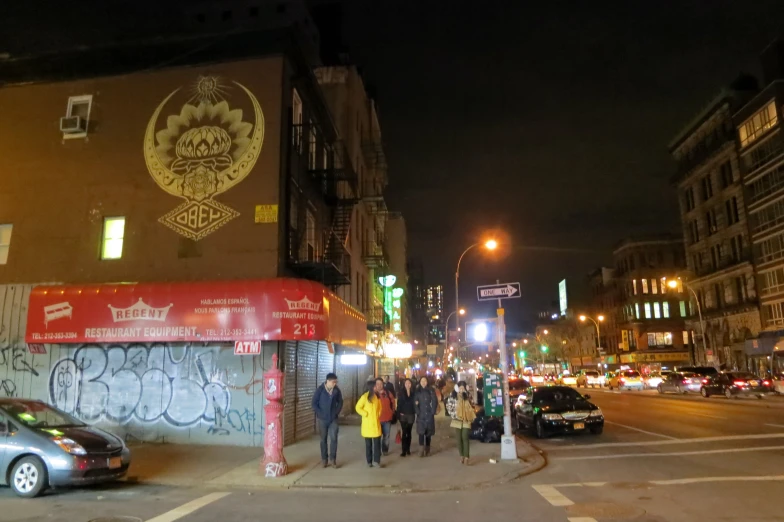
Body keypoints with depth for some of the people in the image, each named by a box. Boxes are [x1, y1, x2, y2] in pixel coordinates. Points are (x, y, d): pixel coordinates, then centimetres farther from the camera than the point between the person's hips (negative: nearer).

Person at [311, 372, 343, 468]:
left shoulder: (337, 390, -3)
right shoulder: (320, 389, -10)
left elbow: (340, 402, 10)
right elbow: (314, 403, -5)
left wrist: (337, 412, 0)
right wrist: (319, 413, -9)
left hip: (333, 419, 1)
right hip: (322, 419, -1)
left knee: (334, 438, -5)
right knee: (323, 439, 8)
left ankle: (332, 459, 6)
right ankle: (324, 459, 19)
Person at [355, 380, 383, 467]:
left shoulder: (377, 396, 5)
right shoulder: (365, 396, -12)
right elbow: (358, 407, -11)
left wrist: (378, 414, 5)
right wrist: (366, 414, -13)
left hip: (376, 423, 4)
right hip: (367, 423, -4)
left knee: (377, 442, 2)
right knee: (368, 443, 7)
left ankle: (377, 460, 11)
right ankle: (369, 461, 16)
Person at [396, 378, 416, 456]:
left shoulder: (413, 393, 3)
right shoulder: (401, 392, 0)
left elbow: (415, 403, 5)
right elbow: (399, 403, -2)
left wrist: (415, 413, -5)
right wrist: (399, 413, -11)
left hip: (411, 415, 2)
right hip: (403, 415, -2)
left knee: (409, 432, 10)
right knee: (404, 433, -4)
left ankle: (408, 449, 19)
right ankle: (404, 450, -3)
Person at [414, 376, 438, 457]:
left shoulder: (431, 390, 1)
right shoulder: (417, 391, 4)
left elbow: (435, 401, -2)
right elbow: (415, 402, 1)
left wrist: (433, 412, -8)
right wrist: (417, 412, -8)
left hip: (429, 415, 0)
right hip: (421, 415, 0)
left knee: (428, 433, 6)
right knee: (421, 432, -9)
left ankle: (427, 450, 15)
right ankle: (421, 450, -9)